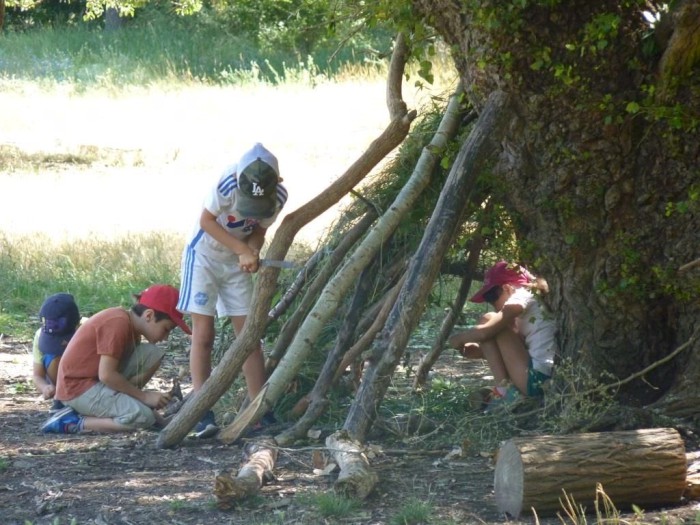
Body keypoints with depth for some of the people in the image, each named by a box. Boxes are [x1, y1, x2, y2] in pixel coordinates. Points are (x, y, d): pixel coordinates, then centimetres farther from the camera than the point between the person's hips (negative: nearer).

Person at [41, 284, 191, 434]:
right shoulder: (118, 323, -21)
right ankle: (73, 423, -15)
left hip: (97, 380, 9)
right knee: (144, 418, -24)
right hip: (78, 388, -9)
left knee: (154, 354, 2)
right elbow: (106, 375, -24)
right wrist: (144, 396, -16)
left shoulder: (131, 326, 11)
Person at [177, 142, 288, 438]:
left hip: (237, 263, 4)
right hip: (204, 256, -4)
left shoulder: (278, 196, -17)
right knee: (203, 335, -9)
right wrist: (243, 250, -25)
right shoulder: (228, 185, -30)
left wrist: (252, 252, -25)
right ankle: (202, 414, -9)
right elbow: (206, 220, -18)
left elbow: (259, 229, -3)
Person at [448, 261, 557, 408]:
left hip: (538, 379, -10)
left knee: (488, 320, -1)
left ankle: (504, 390, -6)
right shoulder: (535, 299, 24)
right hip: (553, 379, 10)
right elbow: (514, 351, 28)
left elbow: (485, 331, -14)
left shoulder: (522, 296, -3)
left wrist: (458, 339, 5)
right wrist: (480, 350, 17)